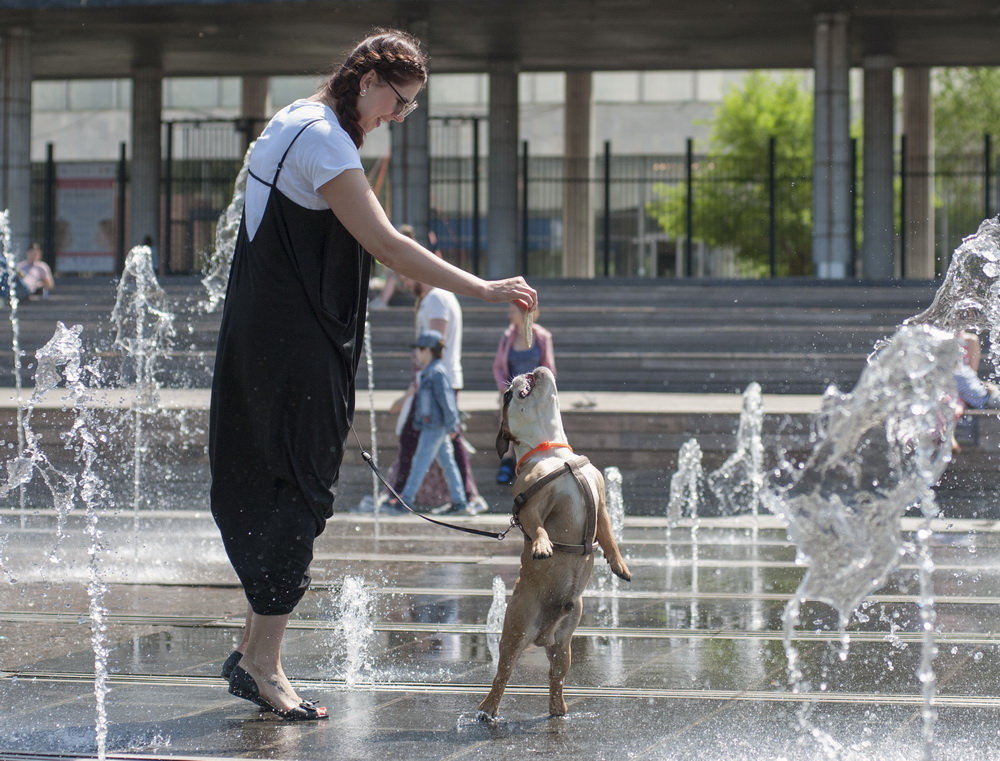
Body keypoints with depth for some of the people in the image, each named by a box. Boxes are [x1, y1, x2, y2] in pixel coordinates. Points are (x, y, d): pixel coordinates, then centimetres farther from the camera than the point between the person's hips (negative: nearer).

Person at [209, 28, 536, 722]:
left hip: (267, 336, 10)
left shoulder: (297, 122, 15)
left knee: (272, 487, 13)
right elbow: (385, 244, -24)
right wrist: (482, 289, -23)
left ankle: (255, 650, 18)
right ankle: (263, 662, -6)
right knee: (299, 490, -8)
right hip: (296, 344, -10)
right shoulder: (322, 139, -17)